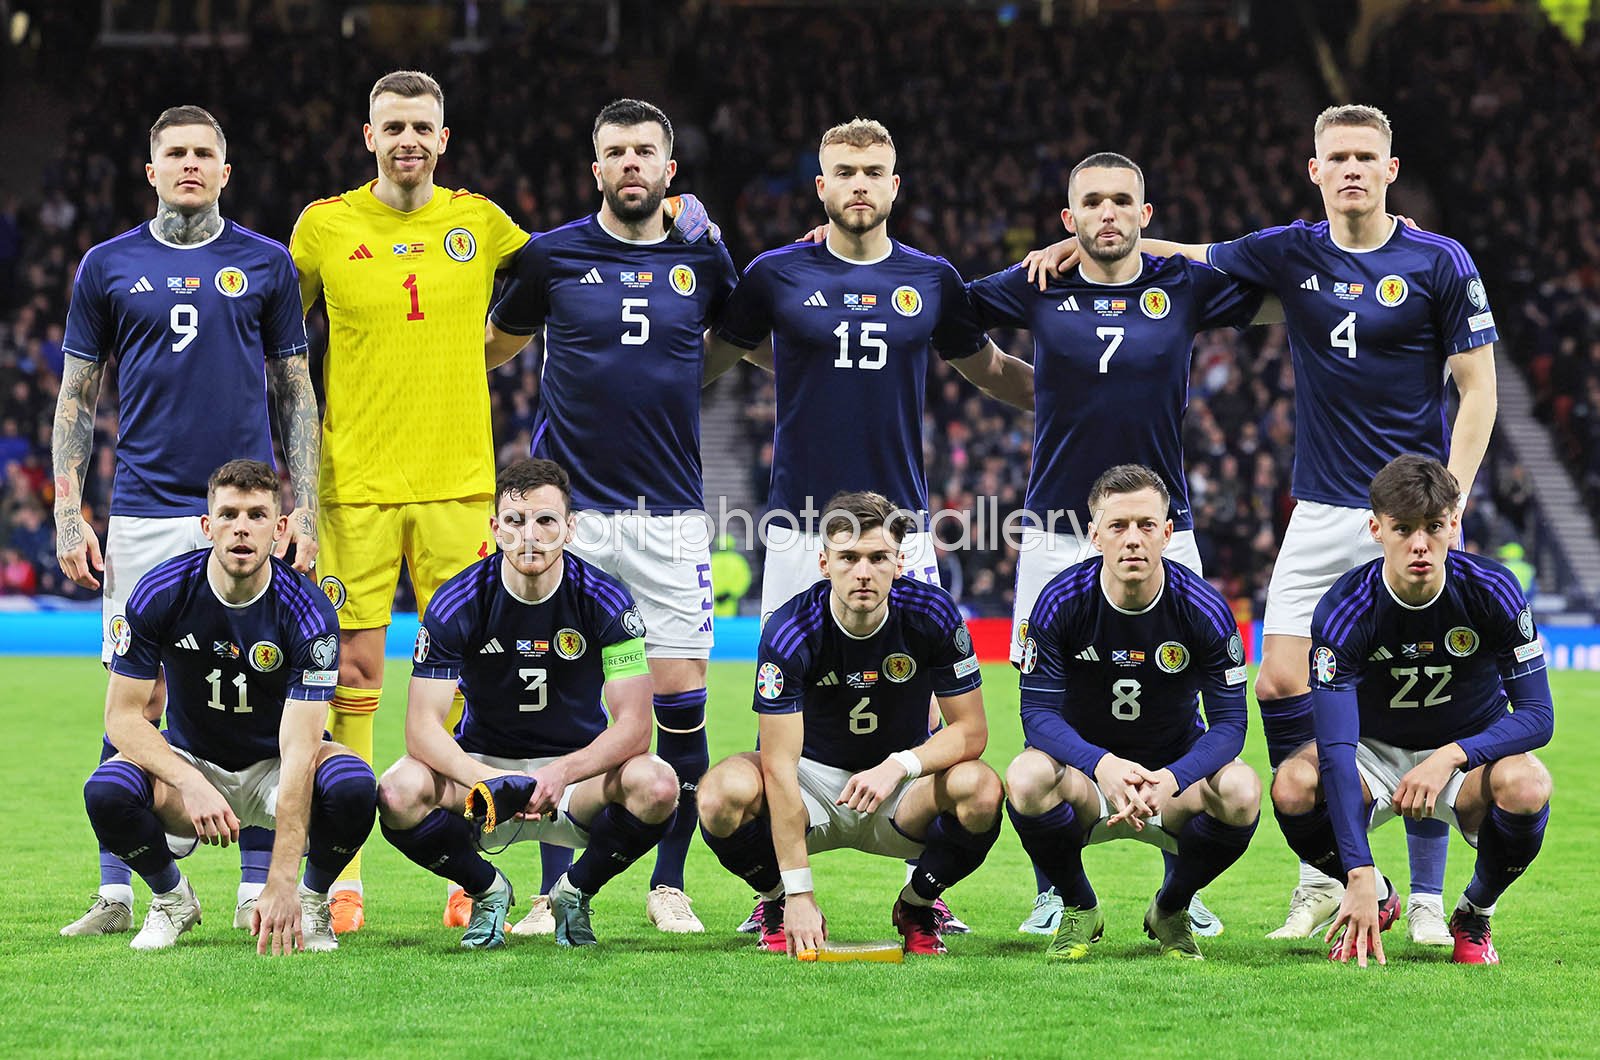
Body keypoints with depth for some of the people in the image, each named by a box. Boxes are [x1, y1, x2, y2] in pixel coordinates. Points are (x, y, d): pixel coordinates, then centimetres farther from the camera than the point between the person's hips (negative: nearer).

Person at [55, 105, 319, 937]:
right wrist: (67, 512, 2)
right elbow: (76, 397, 10)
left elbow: (296, 393, 10)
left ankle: (257, 890, 7)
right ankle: (115, 893, 5)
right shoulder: (108, 267, 7)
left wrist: (304, 508, 2)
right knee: (136, 698, -1)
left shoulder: (267, 265, 7)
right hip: (143, 514, 0)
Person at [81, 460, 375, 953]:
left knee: (352, 785, -34)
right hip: (189, 760, 1)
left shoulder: (308, 612, -23)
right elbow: (123, 714, -13)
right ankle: (171, 897, 2)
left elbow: (299, 749, -29)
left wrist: (280, 883, -37)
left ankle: (311, 899, -1)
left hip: (273, 770, -1)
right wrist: (190, 783, -33)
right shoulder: (160, 593, -17)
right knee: (106, 791, -31)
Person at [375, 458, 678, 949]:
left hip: (577, 769, 0)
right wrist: (487, 780, -37)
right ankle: (486, 890, 1)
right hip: (482, 763, 0)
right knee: (400, 793, -31)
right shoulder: (456, 604, -14)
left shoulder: (606, 600, -13)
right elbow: (422, 728, -18)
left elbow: (634, 725, -17)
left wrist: (561, 773, -35)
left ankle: (576, 892, 0)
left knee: (656, 786, -32)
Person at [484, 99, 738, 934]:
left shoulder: (703, 260, 6)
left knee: (681, 699, -2)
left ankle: (669, 881, 11)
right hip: (568, 509, -1)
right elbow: (495, 342, 19)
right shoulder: (553, 255, 3)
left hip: (671, 513, 1)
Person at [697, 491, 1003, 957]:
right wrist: (799, 893, -32)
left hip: (901, 789, 1)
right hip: (815, 777, -1)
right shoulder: (790, 630, -23)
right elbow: (780, 766, -26)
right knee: (723, 794, -32)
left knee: (981, 789, -31)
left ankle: (917, 904, 0)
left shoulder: (932, 613, -17)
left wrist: (898, 766, -32)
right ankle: (778, 902, 1)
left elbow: (971, 730, -11)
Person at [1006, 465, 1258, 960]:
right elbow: (1038, 712, -18)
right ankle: (1078, 909, -2)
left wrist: (1171, 779, -36)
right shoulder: (1061, 602, -16)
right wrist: (1101, 764, -39)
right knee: (1026, 779, -34)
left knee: (1241, 793, -31)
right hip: (1086, 767, 0)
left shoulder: (1204, 608, -16)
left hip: (1175, 768, 1)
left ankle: (1171, 909, 1)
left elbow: (1228, 723, -15)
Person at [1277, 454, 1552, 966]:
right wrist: (1360, 876, -42)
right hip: (1376, 752, 0)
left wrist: (1452, 756, -35)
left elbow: (1537, 715, -17)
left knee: (1526, 785, -35)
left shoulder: (1492, 591, -20)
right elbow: (1335, 749, -32)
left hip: (1471, 751, 0)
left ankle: (1474, 916, -3)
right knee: (1293, 784, -31)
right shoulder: (1343, 610, -24)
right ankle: (1375, 901, 0)